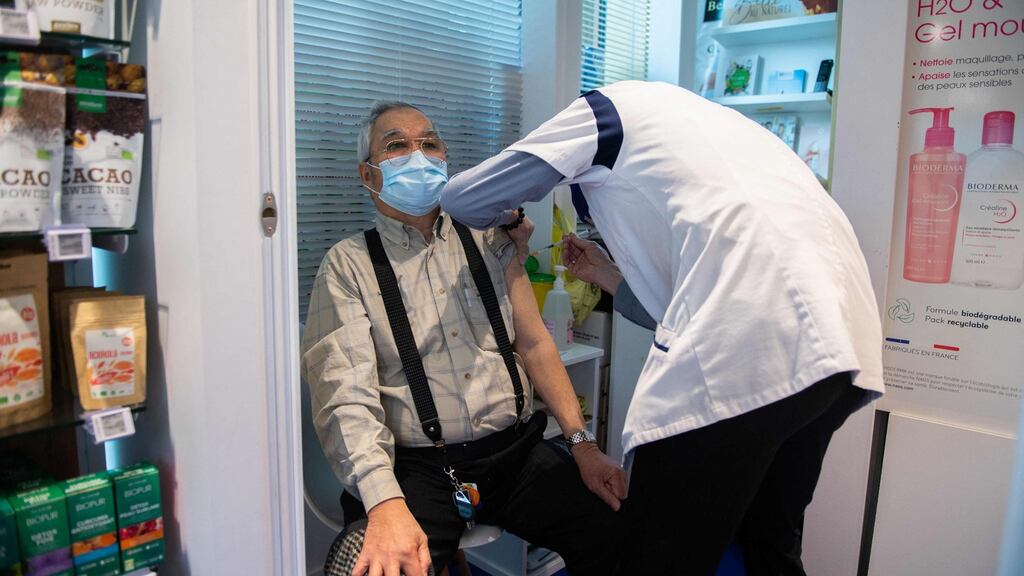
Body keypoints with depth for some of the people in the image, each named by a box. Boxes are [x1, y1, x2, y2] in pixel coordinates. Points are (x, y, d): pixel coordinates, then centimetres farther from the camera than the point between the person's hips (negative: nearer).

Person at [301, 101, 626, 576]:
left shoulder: (489, 243, 13)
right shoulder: (348, 265, 1)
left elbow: (534, 345, 9)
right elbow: (345, 393, -11)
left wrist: (582, 444, -2)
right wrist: (386, 502, -26)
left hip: (517, 451, 4)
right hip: (416, 467, -3)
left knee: (617, 528, -14)